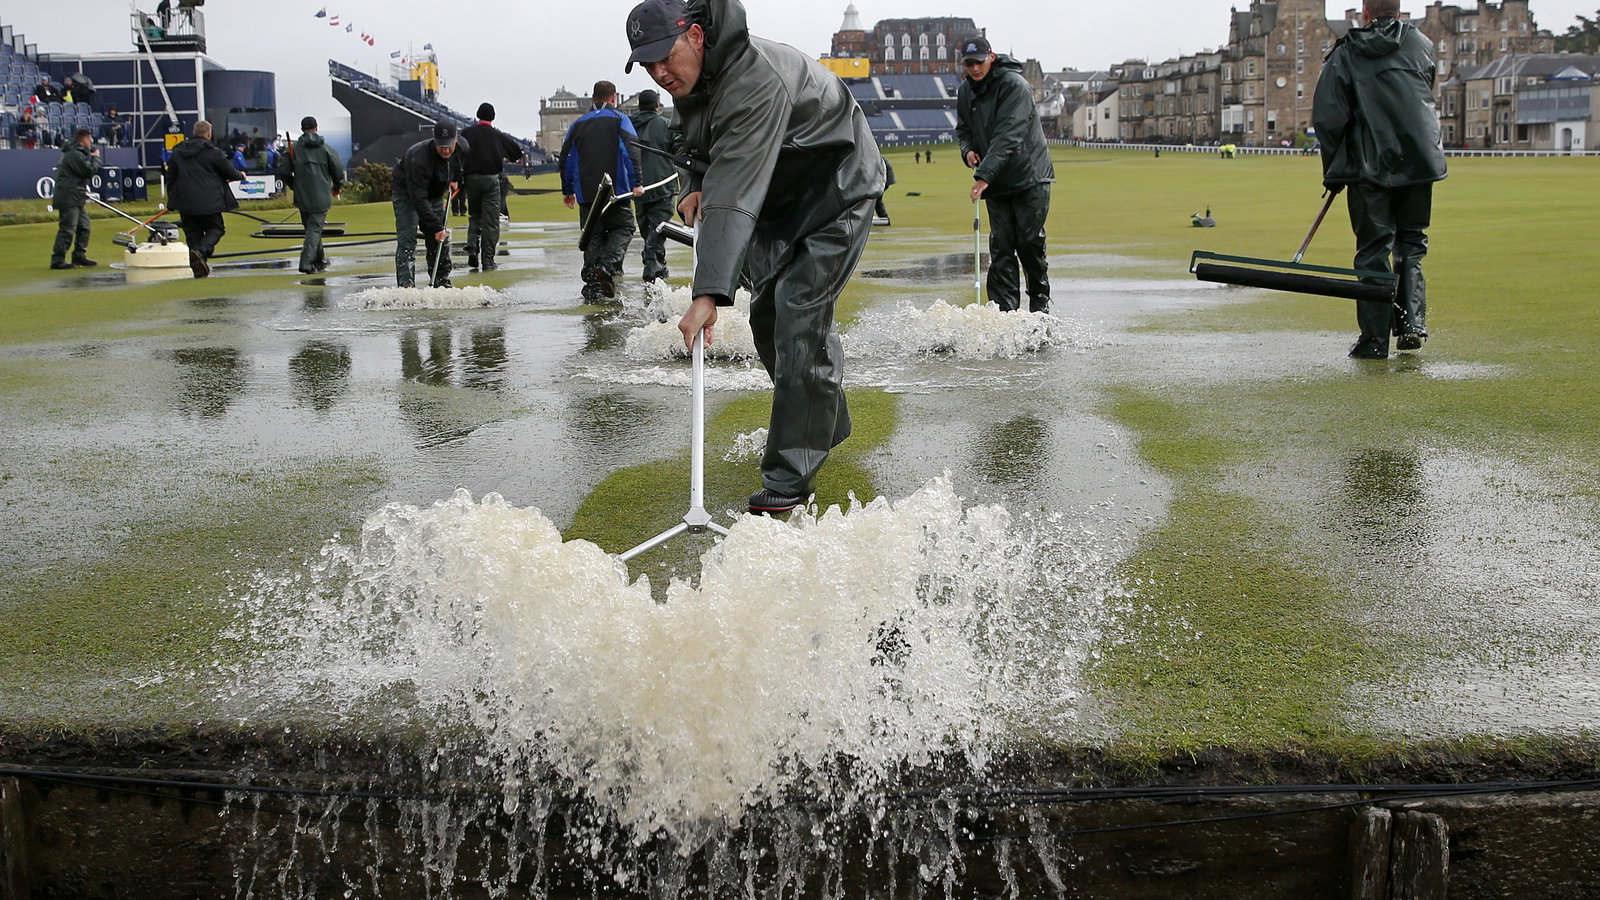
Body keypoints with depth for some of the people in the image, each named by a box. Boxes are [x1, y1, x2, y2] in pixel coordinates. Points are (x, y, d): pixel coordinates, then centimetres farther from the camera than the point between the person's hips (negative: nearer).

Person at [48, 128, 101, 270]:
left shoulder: (78, 153, 19)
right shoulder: (75, 155, -14)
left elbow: (88, 169, 24)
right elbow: (90, 171, -16)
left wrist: (92, 157, 10)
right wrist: (95, 157, -3)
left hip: (76, 199, 11)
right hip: (69, 198, -11)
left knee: (84, 226, 16)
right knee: (67, 229, -12)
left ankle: (79, 256, 23)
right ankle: (57, 260, -12)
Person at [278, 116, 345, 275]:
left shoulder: (294, 148, 1)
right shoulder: (326, 149, -2)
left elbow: (282, 169, -1)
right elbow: (338, 170, -1)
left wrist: (293, 185, 16)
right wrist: (337, 187, 18)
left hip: (302, 196, 2)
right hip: (321, 197, -2)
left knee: (310, 227, 17)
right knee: (315, 228, -2)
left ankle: (320, 260, 28)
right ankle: (306, 263, -14)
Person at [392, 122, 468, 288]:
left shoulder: (462, 147, -21)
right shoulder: (418, 158, -40)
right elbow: (419, 199, -37)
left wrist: (456, 179, -3)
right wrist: (436, 227, -37)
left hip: (435, 193, 6)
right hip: (407, 192, -6)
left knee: (441, 239, 6)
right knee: (407, 237, -18)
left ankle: (441, 281, 16)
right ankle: (406, 283, -24)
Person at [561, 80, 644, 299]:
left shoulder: (578, 125, 16)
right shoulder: (619, 120, 4)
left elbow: (566, 160, 17)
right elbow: (631, 151, -9)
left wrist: (567, 191, 25)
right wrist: (635, 183, -11)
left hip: (586, 193, 4)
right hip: (616, 189, -3)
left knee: (593, 235, 9)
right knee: (623, 228, 5)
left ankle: (592, 284, 1)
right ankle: (608, 267, -20)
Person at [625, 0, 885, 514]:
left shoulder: (755, 80, -35)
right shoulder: (688, 82, -4)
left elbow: (735, 197, -42)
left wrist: (709, 294, -47)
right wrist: (695, 186, -8)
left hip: (837, 191, -10)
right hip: (781, 199, 10)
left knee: (800, 318, -18)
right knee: (768, 316, 13)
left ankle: (790, 475, -13)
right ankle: (826, 424, 34)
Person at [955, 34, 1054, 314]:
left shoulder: (1014, 85, -16)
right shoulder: (965, 91, 6)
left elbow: (1008, 135, -26)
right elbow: (963, 128, 21)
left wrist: (984, 175, -34)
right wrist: (967, 149, -3)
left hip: (1030, 176, -5)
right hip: (995, 182, 5)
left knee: (1030, 243, -4)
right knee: (1000, 246, -2)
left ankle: (1040, 302, 15)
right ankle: (1004, 308, -2)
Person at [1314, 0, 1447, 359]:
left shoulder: (1344, 54, 2)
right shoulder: (1421, 45, 10)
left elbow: (1327, 117, -3)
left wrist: (1333, 172, 7)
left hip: (1369, 165, -2)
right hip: (1419, 162, 2)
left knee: (1373, 250, 3)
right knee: (1411, 243, 17)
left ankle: (1375, 339, 2)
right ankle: (1411, 322, 6)